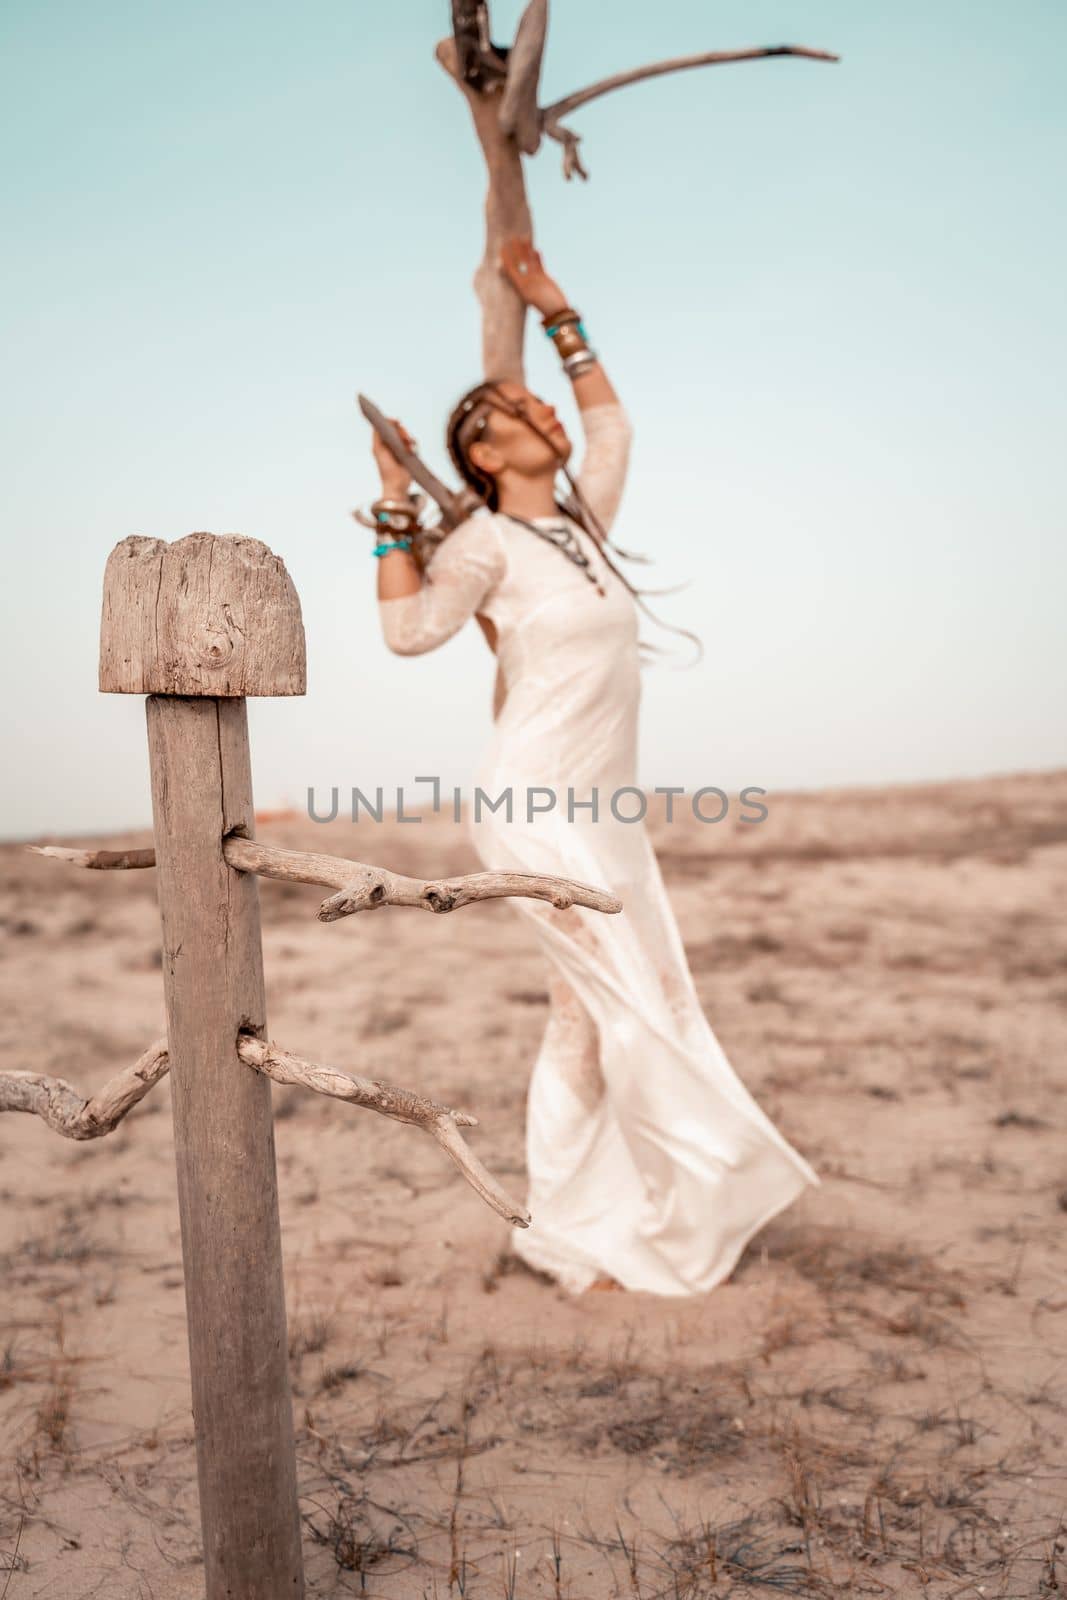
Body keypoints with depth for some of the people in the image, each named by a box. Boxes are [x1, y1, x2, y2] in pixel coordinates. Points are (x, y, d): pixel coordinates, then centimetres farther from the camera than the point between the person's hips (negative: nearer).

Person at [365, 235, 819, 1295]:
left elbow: (611, 422, 31)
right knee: (639, 1008, -5)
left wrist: (555, 312, 30)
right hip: (536, 808, -7)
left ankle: (573, 1230, 24)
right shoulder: (488, 542, -5)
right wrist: (395, 505, -16)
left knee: (591, 1019, 11)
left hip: (601, 812, 7)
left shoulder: (583, 520, 14)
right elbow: (410, 629, -20)